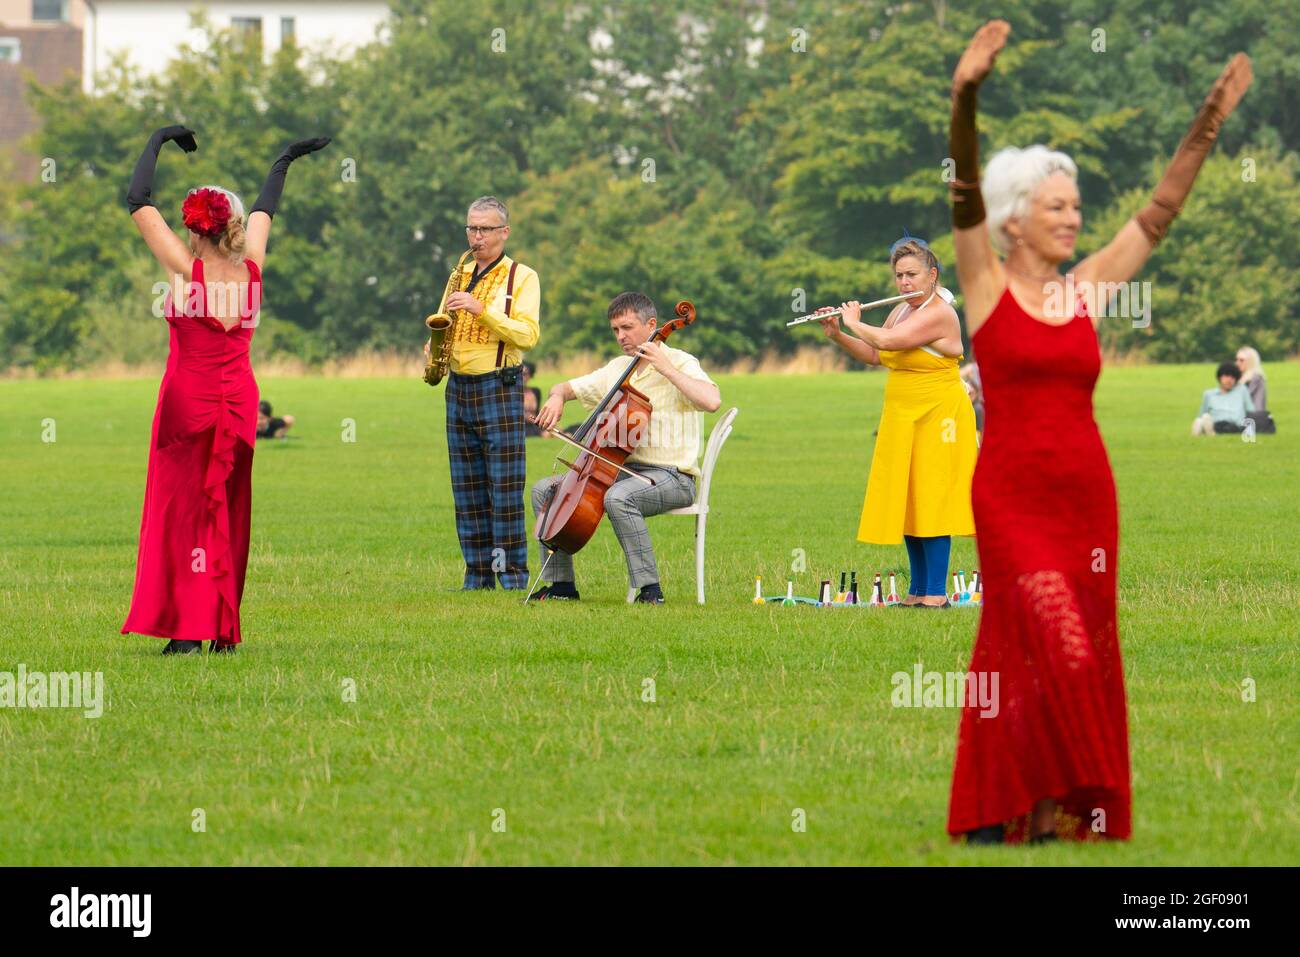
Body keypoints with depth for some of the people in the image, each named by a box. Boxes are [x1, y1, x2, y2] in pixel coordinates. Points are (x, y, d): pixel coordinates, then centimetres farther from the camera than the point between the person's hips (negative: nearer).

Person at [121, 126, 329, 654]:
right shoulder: (250, 269, 1)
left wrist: (159, 140, 7)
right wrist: (284, 161, 37)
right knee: (229, 511, 10)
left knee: (183, 510, -2)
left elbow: (139, 201, -4)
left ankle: (188, 628, -9)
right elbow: (264, 211, 20)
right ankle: (223, 628, 9)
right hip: (239, 399, 4)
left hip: (187, 398, -4)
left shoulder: (186, 268, -10)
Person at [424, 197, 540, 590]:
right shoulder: (459, 277, 17)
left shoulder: (522, 278, -1)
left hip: (499, 389, -6)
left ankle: (513, 573, -4)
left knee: (505, 486, -8)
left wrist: (481, 310, -21)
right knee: (467, 490, 6)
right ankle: (478, 574, 9)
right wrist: (434, 347, 1)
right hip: (458, 389, 6)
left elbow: (528, 334, -13)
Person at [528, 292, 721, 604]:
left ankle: (649, 588, -31)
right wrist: (557, 397, -1)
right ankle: (561, 583, 4)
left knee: (618, 497, -38)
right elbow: (568, 387, 24)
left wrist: (667, 369, -26)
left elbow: (711, 400, -28)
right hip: (623, 471, 8)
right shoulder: (617, 369, 14)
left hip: (672, 477, -8)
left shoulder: (679, 363, -9)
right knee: (544, 490, 3)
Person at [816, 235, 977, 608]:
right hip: (902, 420, 9)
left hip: (936, 420, -9)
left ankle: (936, 592, -11)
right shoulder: (901, 311, 13)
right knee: (907, 504, 8)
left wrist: (855, 323, -10)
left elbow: (888, 341, -27)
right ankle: (917, 590, 14)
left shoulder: (938, 314, -17)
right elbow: (874, 355, 20)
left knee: (930, 503, -11)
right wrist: (838, 336, 7)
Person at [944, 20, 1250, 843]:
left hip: (1086, 497, 5)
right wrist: (965, 100, -32)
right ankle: (1052, 811, -4)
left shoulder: (1086, 289, 9)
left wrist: (1207, 128, -1)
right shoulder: (987, 286, -2)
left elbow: (1158, 214, 8)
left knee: (1078, 668, 6)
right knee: (1056, 655, -13)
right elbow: (965, 195, -16)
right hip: (1012, 498, -5)